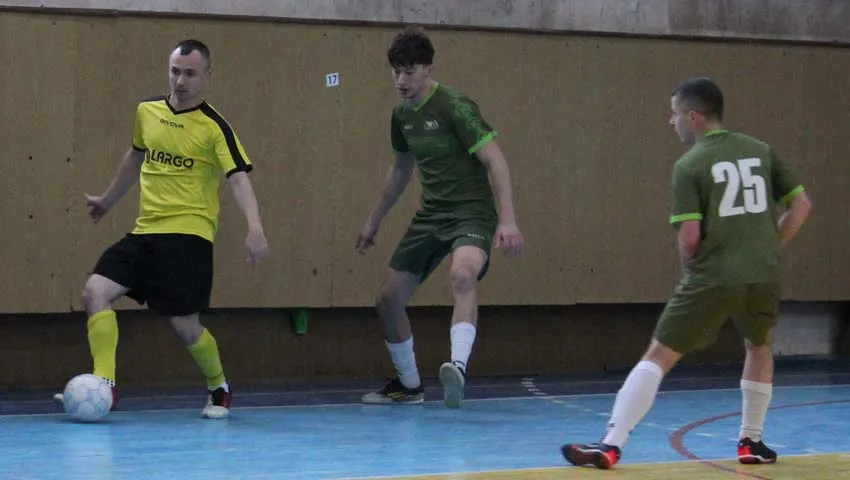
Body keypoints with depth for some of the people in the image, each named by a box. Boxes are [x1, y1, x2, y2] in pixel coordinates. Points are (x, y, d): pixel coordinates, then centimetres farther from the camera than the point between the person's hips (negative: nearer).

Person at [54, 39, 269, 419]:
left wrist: (254, 228, -33)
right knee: (96, 291, -12)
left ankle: (219, 388, 23)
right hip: (144, 232, 6)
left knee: (185, 326, -5)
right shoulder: (147, 111, 8)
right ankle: (104, 385, -13)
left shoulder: (214, 126, -9)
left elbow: (238, 178, -18)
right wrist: (108, 199, 38)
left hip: (188, 234, -6)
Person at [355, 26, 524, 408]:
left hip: (472, 211, -8)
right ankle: (408, 385, 28)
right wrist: (374, 221, 31)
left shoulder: (454, 107, -16)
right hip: (430, 215, 8)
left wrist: (507, 221, -28)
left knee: (463, 275, -38)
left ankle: (458, 367, -54)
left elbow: (495, 161, -20)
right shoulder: (402, 114, 7)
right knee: (389, 298, 8)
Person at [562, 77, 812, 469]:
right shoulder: (760, 152, 11)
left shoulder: (689, 166, -3)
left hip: (712, 279, -4)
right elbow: (802, 204, 11)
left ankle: (611, 444, -7)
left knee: (657, 358, 0)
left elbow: (690, 235, -11)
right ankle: (751, 442, 32)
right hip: (764, 276, 4)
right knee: (759, 347, 31)